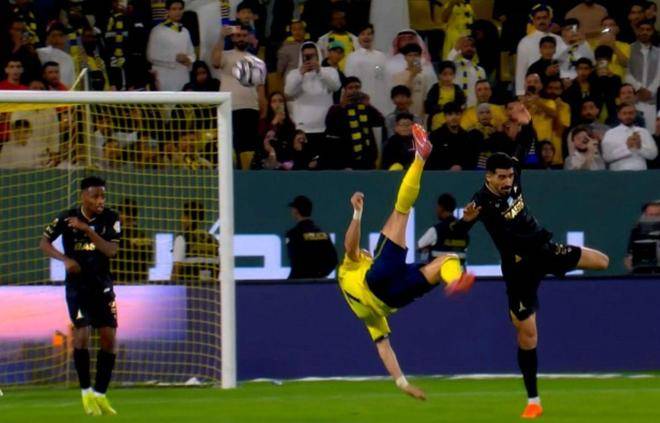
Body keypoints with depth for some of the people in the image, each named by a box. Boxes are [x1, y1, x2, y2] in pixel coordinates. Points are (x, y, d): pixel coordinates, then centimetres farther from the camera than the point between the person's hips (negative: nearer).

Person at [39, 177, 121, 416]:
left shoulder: (110, 219, -6)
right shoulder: (67, 218, -9)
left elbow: (111, 250, -16)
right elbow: (44, 243, -3)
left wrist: (87, 230, -27)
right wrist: (65, 259, -20)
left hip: (102, 285, 3)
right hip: (77, 285, -3)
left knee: (109, 337, -3)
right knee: (82, 334, -16)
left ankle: (100, 394, 10)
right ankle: (86, 392, 0)